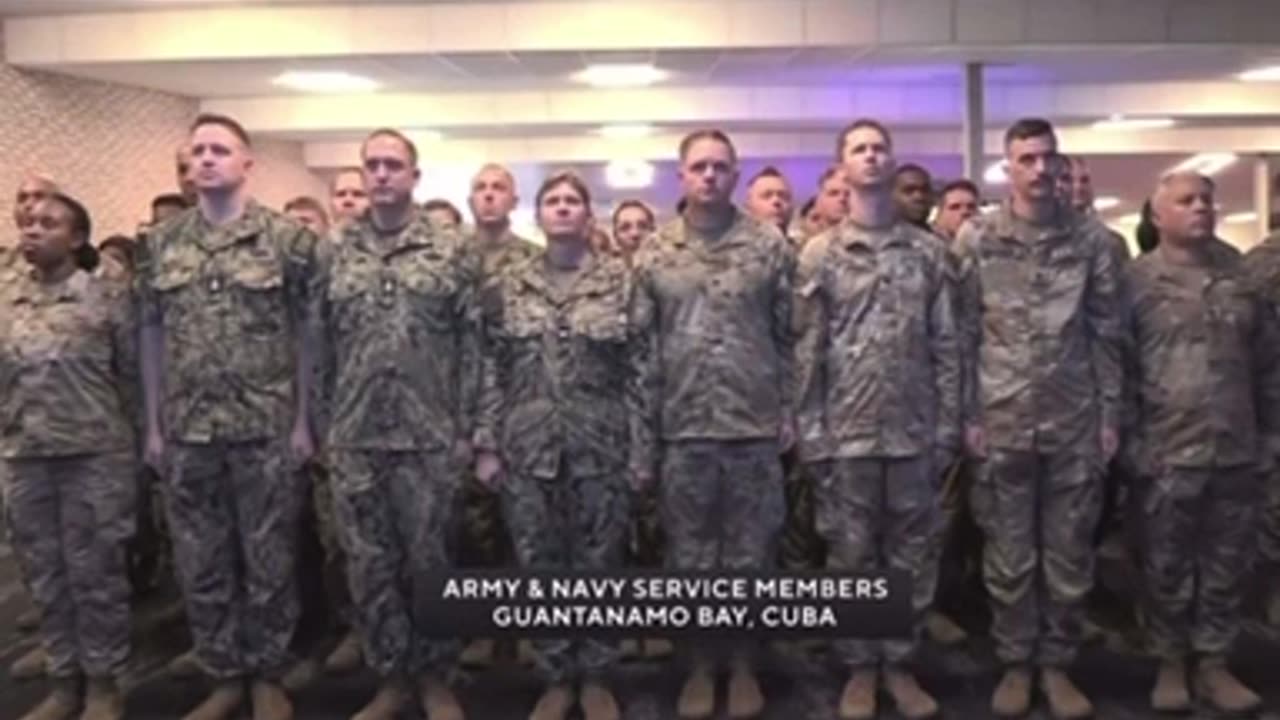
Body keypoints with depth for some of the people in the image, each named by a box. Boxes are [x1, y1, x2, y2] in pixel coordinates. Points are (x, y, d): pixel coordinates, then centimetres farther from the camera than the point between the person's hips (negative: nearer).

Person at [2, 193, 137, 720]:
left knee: (96, 573, 4)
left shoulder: (108, 298, -6)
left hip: (95, 456, -5)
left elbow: (133, 373, -3)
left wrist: (122, 432, 0)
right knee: (45, 576, 13)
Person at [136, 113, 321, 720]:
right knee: (200, 565, 12)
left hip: (267, 429, -3)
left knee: (269, 561, 7)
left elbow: (306, 333, -3)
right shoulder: (160, 245, 6)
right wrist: (153, 425, 7)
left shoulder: (287, 239, -4)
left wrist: (303, 421, -6)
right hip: (187, 432, 4)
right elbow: (152, 337, 10)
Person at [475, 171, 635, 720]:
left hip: (601, 446, -1)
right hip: (527, 447, 2)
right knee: (538, 565, 9)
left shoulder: (621, 281, 0)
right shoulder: (508, 288, 5)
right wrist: (486, 444, 0)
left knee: (599, 564, 7)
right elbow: (491, 371, 5)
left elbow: (639, 369, 0)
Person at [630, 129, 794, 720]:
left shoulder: (771, 247, 1)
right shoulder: (654, 254, 3)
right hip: (683, 431, 1)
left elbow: (790, 337, 3)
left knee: (749, 555, 10)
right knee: (690, 557, 11)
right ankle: (700, 665, 27)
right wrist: (641, 439, -1)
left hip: (755, 429, -1)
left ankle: (743, 664, 26)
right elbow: (641, 351, 2)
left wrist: (790, 412, -3)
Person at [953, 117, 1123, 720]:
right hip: (1003, 423, -1)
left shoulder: (1091, 239, 4)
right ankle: (1015, 663, 23)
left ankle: (1056, 662, 24)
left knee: (1069, 553, 9)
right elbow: (963, 333, 0)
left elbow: (1107, 332, 6)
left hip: (1075, 423, 1)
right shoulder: (977, 239, -1)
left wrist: (1110, 415, 2)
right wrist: (968, 415, -4)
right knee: (1009, 554, 7)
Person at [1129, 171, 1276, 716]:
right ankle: (1170, 664, 23)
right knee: (1167, 566, 7)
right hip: (1167, 453, -3)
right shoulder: (1136, 280, -3)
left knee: (1227, 564, 11)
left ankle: (1213, 663, 25)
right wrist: (1127, 441, -7)